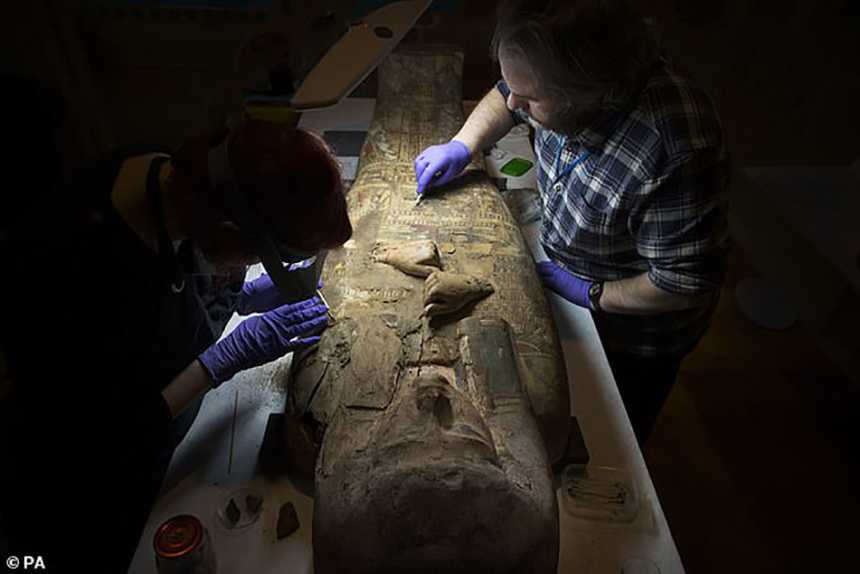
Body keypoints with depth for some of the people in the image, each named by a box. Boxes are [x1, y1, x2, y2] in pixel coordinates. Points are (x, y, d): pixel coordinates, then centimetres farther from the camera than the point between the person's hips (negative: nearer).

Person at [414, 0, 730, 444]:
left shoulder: (674, 153, -42)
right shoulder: (565, 82, -20)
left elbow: (687, 283, -32)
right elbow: (505, 98, 3)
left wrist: (592, 294, -22)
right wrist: (461, 146, -10)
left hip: (633, 328, -6)